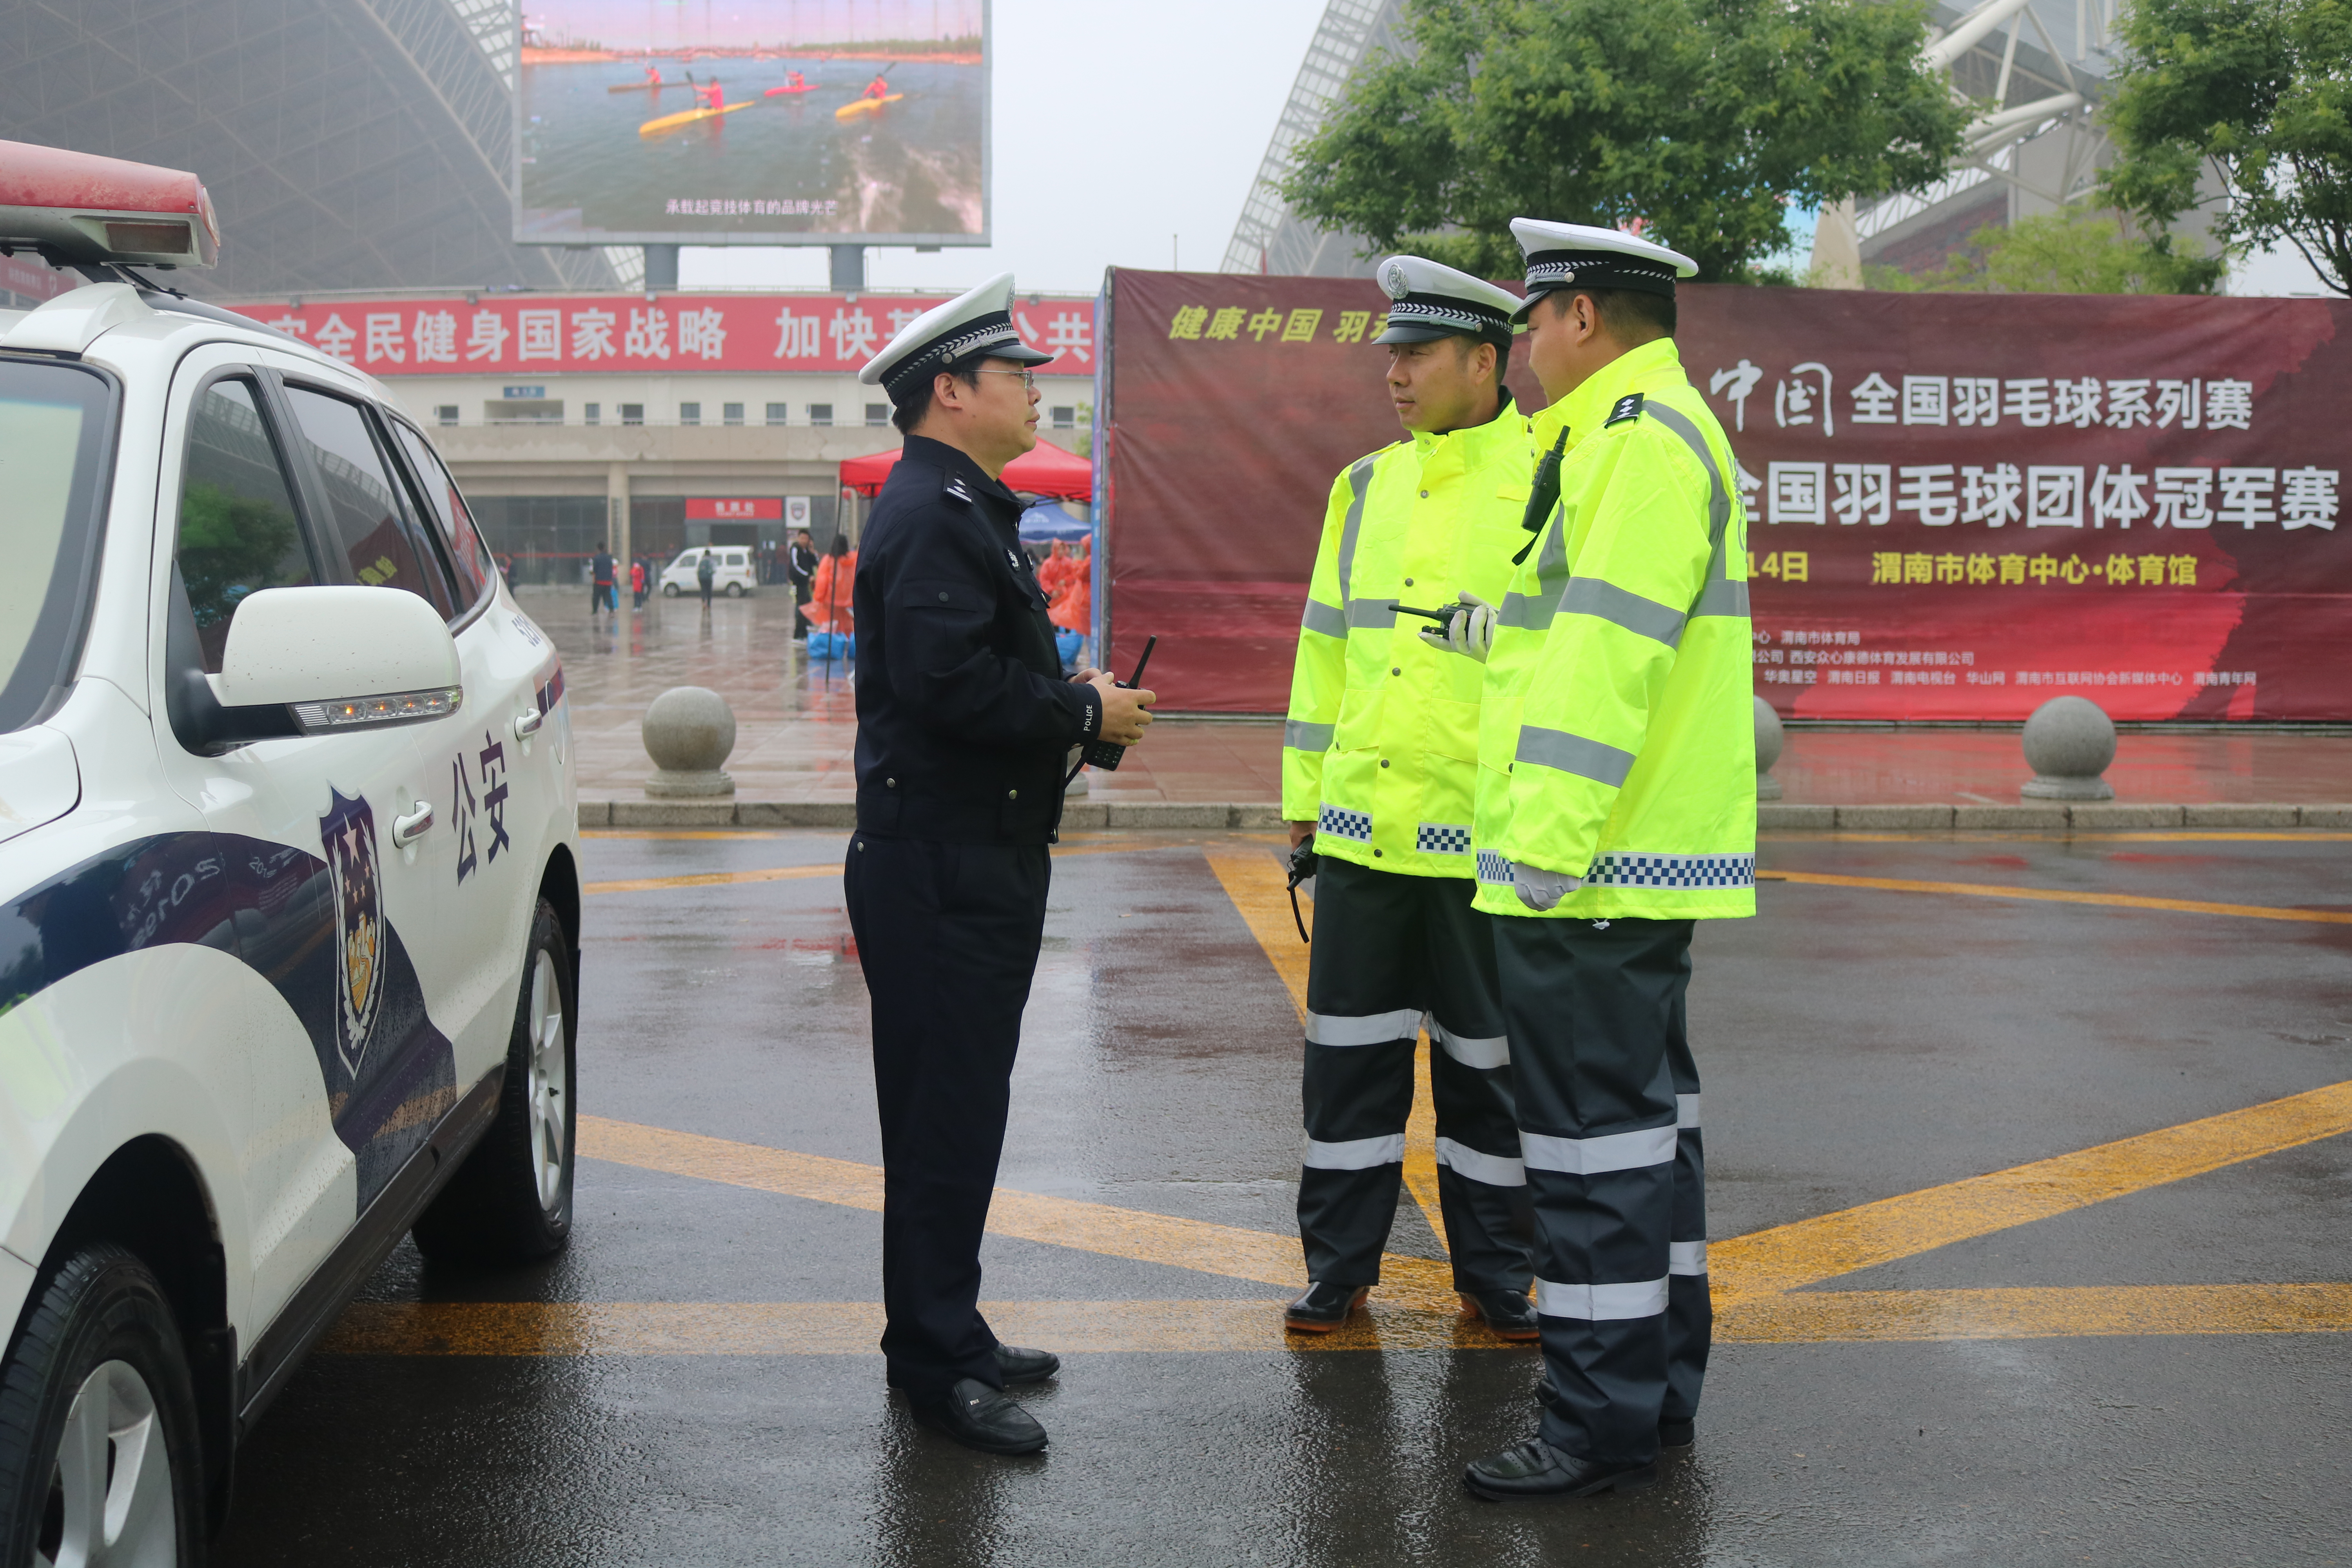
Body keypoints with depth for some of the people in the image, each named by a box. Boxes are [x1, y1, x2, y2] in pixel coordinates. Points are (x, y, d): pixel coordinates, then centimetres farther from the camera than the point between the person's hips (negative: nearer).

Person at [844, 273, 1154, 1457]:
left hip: (978, 862, 11)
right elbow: (948, 683, -26)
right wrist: (1085, 713, -16)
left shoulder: (964, 509, 20)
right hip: (939, 867, -11)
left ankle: (947, 1332, 25)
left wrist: (1071, 696, 8)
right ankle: (935, 1364, 2)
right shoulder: (932, 516, -15)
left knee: (958, 1112, 16)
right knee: (946, 1116, -5)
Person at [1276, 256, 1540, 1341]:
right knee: (1350, 1050, 9)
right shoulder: (1365, 486, 10)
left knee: (1487, 1062, 8)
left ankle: (1494, 1274, 22)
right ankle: (1339, 1263, 22)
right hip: (1363, 831, 4)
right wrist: (1304, 798, 12)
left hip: (1484, 837, -4)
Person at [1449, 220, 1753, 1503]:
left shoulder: (1640, 442, -16)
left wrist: (1548, 845, -25)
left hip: (1593, 870, -11)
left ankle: (1603, 1422, 1)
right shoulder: (1646, 434, 20)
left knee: (1594, 1131, -6)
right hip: (1636, 861, 11)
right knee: (1645, 1115, 16)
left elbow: (1608, 660, -24)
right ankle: (1658, 1390, 26)